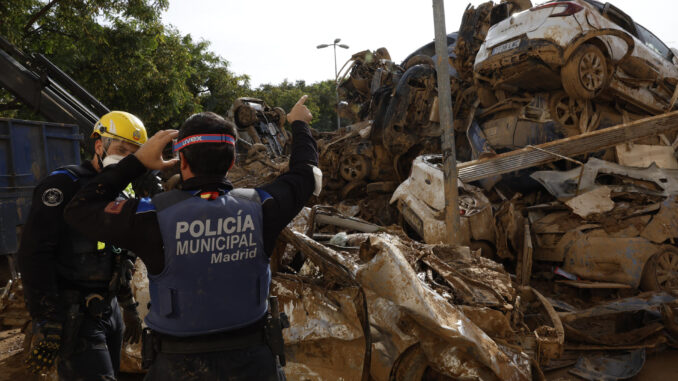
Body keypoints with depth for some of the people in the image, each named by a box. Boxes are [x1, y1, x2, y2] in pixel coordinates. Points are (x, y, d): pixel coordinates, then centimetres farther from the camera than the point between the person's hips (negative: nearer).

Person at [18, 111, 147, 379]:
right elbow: (34, 257, -20)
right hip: (74, 315, -8)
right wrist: (46, 325, -22)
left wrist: (129, 307, 23)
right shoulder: (62, 185, -12)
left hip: (110, 309, 8)